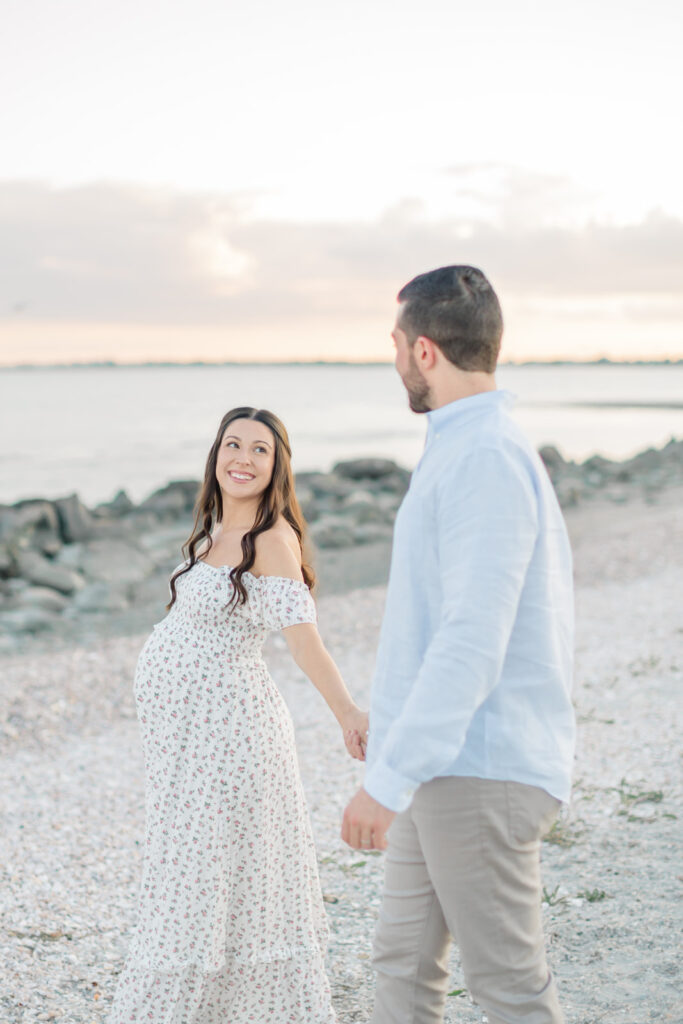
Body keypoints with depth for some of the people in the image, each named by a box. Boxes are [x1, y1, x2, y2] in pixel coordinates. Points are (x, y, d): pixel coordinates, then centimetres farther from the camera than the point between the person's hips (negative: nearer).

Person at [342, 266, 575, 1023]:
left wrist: (387, 782, -26)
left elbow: (471, 646, -26)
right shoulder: (475, 451, 13)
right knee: (403, 963, 18)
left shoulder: (486, 461, -20)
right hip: (447, 766, 10)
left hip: (479, 774, -10)